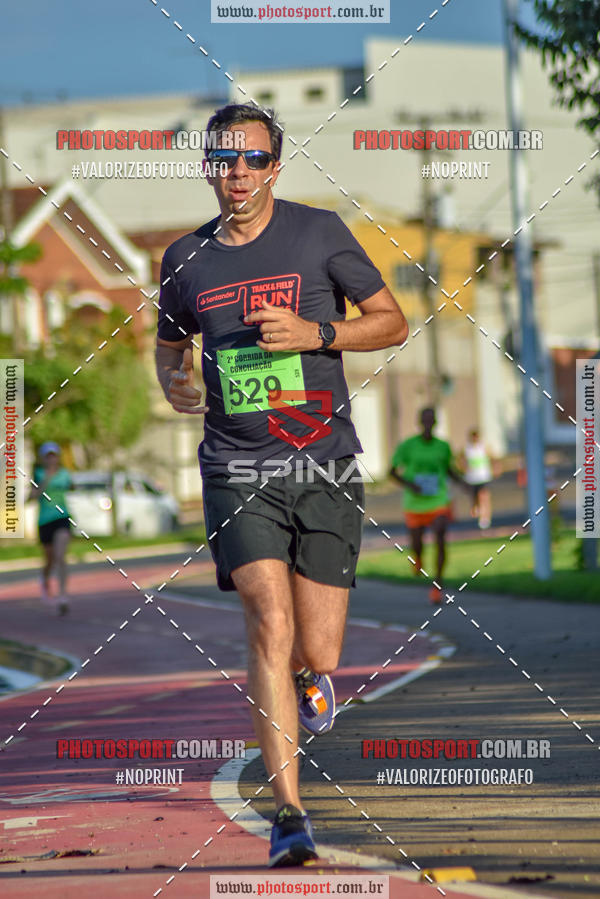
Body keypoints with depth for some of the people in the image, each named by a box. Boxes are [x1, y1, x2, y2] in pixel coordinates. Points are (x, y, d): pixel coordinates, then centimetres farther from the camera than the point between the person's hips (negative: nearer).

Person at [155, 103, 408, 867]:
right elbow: (169, 342, 26)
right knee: (270, 621, -20)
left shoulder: (319, 232, 1)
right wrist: (173, 383, 3)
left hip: (324, 467, -1)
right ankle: (288, 812, -19)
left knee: (316, 661, 0)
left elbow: (393, 322, 5)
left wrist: (315, 333, -11)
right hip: (236, 470, 1)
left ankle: (309, 678, 40)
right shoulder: (186, 259, 9)